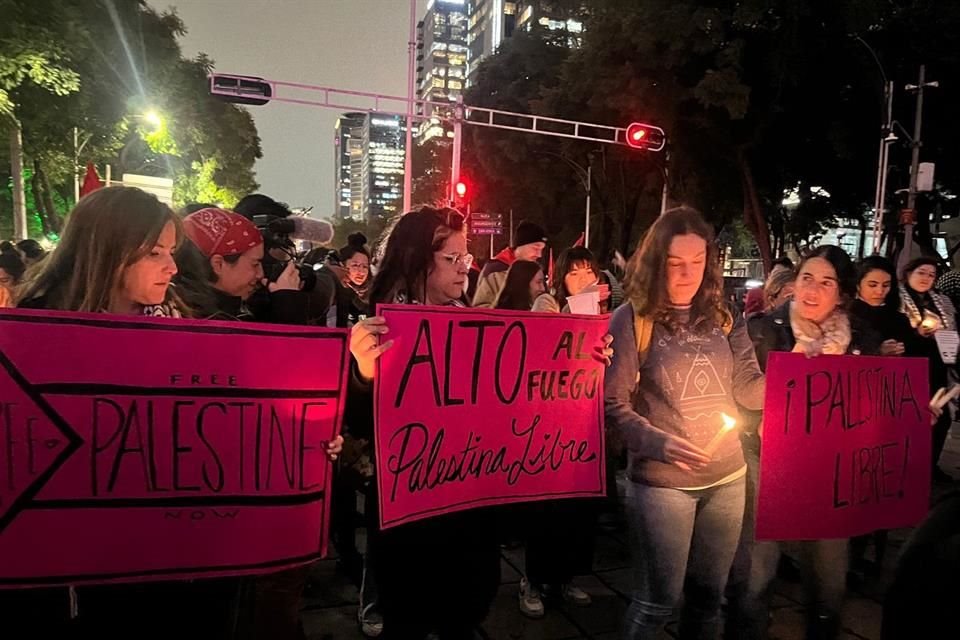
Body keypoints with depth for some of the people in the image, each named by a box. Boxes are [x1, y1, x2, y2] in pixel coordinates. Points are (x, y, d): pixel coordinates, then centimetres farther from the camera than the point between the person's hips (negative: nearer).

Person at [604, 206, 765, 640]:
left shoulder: (722, 317, 3)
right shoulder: (633, 319, -11)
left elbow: (748, 390, 3)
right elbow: (614, 404, -13)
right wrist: (660, 444, -26)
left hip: (727, 478, 5)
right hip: (661, 482, -5)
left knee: (708, 593, 21)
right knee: (658, 600, 10)